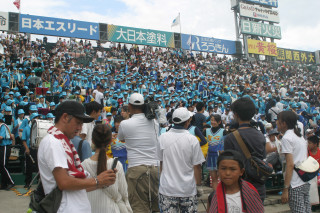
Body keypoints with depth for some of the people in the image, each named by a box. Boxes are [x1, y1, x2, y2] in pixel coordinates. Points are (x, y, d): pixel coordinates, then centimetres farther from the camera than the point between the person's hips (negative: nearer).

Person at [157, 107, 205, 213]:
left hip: (167, 189, 2)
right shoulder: (192, 140, -12)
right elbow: (197, 167, -6)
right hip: (188, 190, -1)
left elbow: (161, 163, 5)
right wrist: (199, 186, 7)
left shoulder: (162, 138, -5)